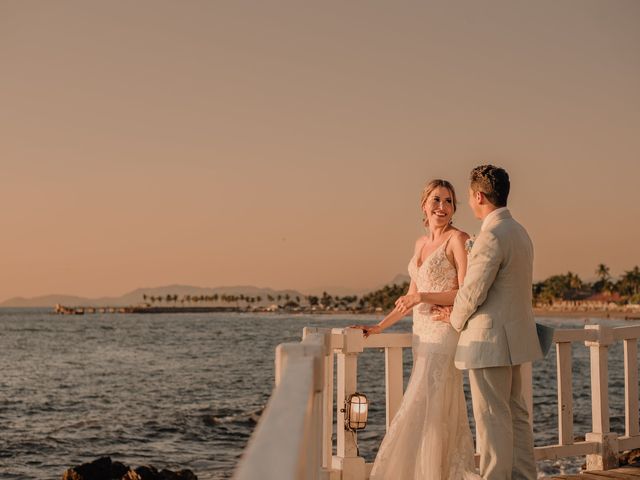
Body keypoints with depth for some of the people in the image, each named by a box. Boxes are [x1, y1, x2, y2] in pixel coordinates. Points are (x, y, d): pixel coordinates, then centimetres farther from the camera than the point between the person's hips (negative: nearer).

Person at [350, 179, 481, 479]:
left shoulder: (457, 239, -7)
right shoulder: (421, 243, 16)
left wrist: (424, 297, -18)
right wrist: (379, 327, 16)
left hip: (446, 334, -8)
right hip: (423, 336, 8)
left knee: (421, 410, -9)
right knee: (444, 413, 11)